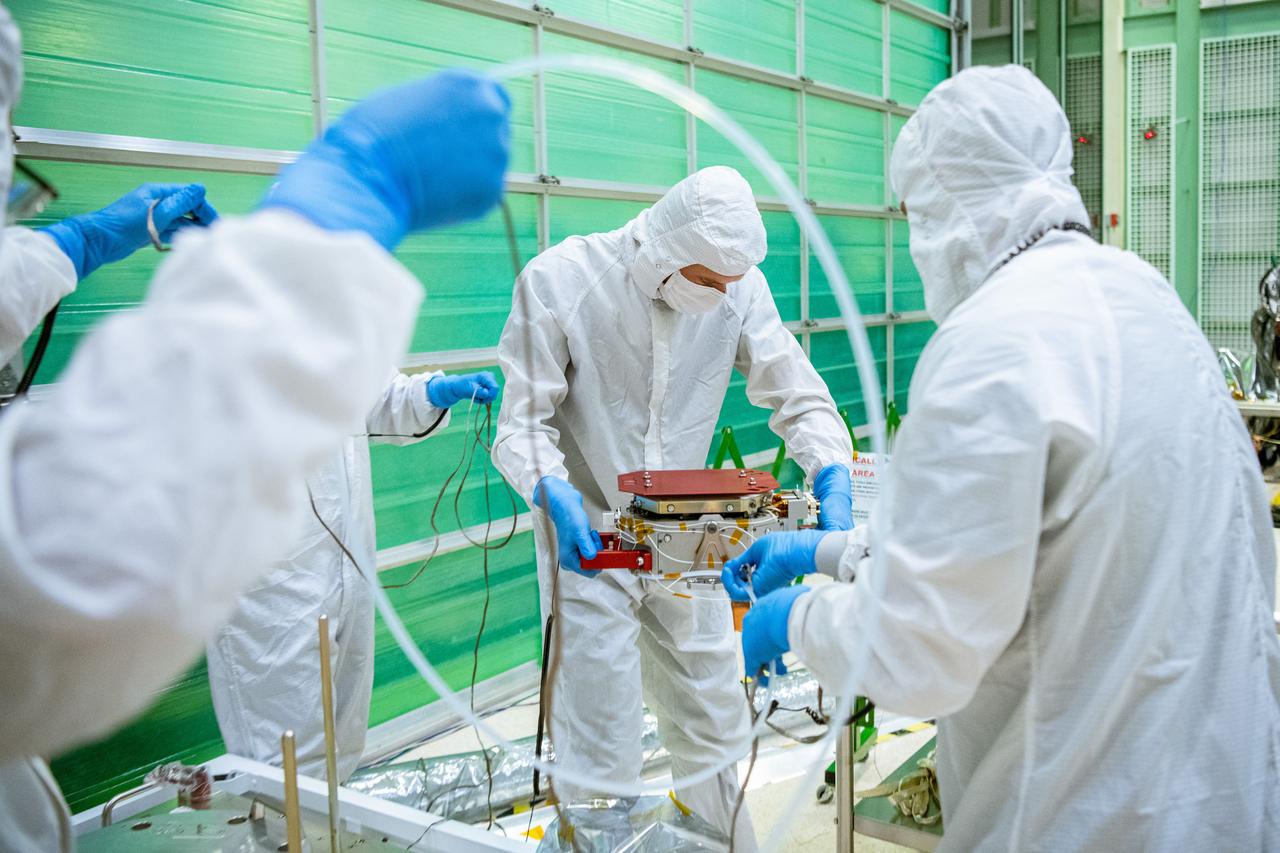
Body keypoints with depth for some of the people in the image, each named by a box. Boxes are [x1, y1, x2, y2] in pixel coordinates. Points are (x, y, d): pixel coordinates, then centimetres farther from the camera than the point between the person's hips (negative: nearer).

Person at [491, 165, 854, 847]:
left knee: (714, 728, 18)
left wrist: (833, 480, -22)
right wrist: (554, 494, -33)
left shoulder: (738, 284, -9)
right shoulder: (559, 280, -18)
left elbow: (797, 395, -4)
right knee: (602, 758, 0)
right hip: (588, 536, -4)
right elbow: (521, 425, -14)